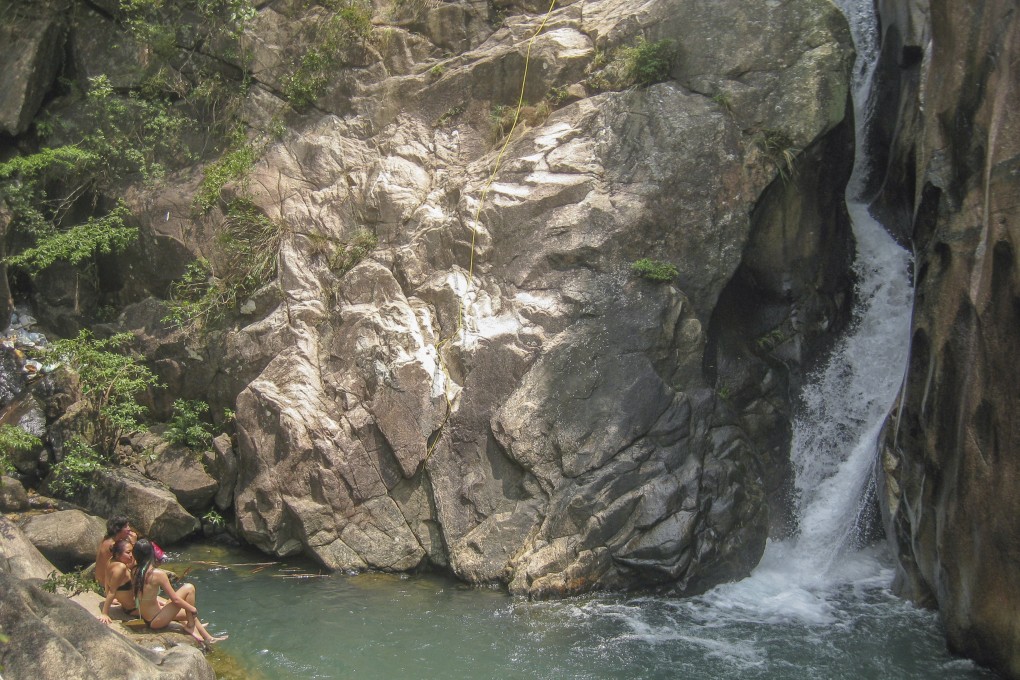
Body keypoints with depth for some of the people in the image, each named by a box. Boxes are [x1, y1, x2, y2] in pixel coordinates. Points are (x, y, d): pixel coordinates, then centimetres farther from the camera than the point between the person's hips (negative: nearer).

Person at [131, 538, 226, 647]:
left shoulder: (134, 572, -3)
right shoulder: (158, 574, -23)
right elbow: (175, 599, -17)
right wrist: (193, 609, -2)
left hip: (146, 619, 8)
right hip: (156, 621, -8)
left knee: (188, 612, 26)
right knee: (189, 588, -7)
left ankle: (208, 638, 33)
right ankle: (190, 626, 5)